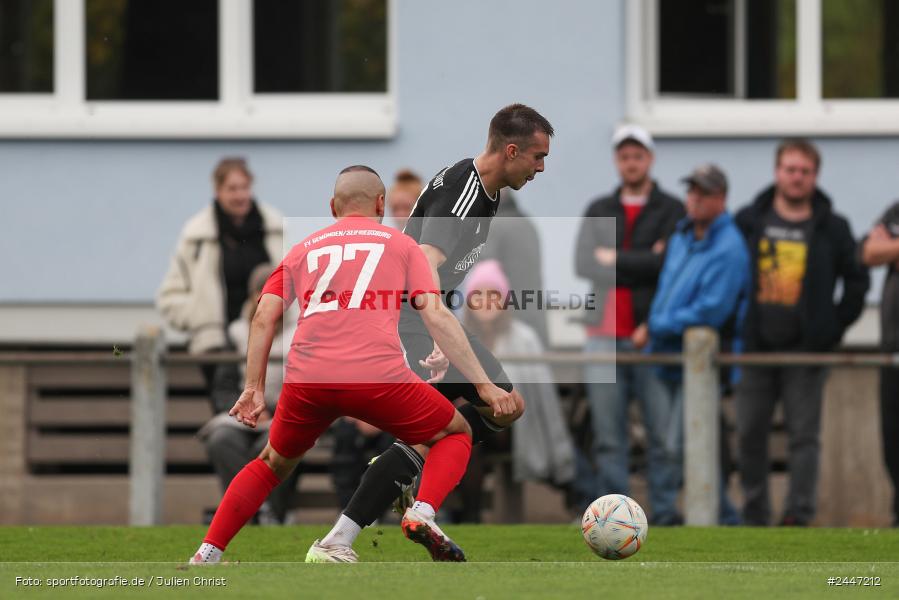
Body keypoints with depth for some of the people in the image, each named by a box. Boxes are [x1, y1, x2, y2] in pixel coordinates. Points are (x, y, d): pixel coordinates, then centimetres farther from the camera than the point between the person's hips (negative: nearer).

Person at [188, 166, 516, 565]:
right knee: (456, 434, 19)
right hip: (378, 375, -3)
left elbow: (263, 318, 14)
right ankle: (421, 513, -8)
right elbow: (436, 316, 6)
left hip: (306, 380, 3)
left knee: (274, 464, 27)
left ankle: (206, 555, 17)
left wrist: (254, 389, 18)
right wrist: (483, 385, 6)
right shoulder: (400, 245, 17)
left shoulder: (303, 250, 24)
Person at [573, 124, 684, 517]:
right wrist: (642, 265, -8)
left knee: (661, 433, -5)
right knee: (608, 437, 2)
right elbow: (583, 263, 2)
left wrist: (615, 260, -2)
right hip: (605, 336, 3)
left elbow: (669, 263, -10)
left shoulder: (672, 212, 6)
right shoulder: (598, 212, 17)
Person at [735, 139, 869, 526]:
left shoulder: (832, 229, 5)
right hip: (756, 345, 2)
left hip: (805, 349, -2)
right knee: (749, 434, 3)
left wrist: (833, 329, 1)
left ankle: (799, 516, -6)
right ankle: (754, 517, 11)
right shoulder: (749, 222, 7)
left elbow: (857, 281, 10)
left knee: (804, 435, -5)